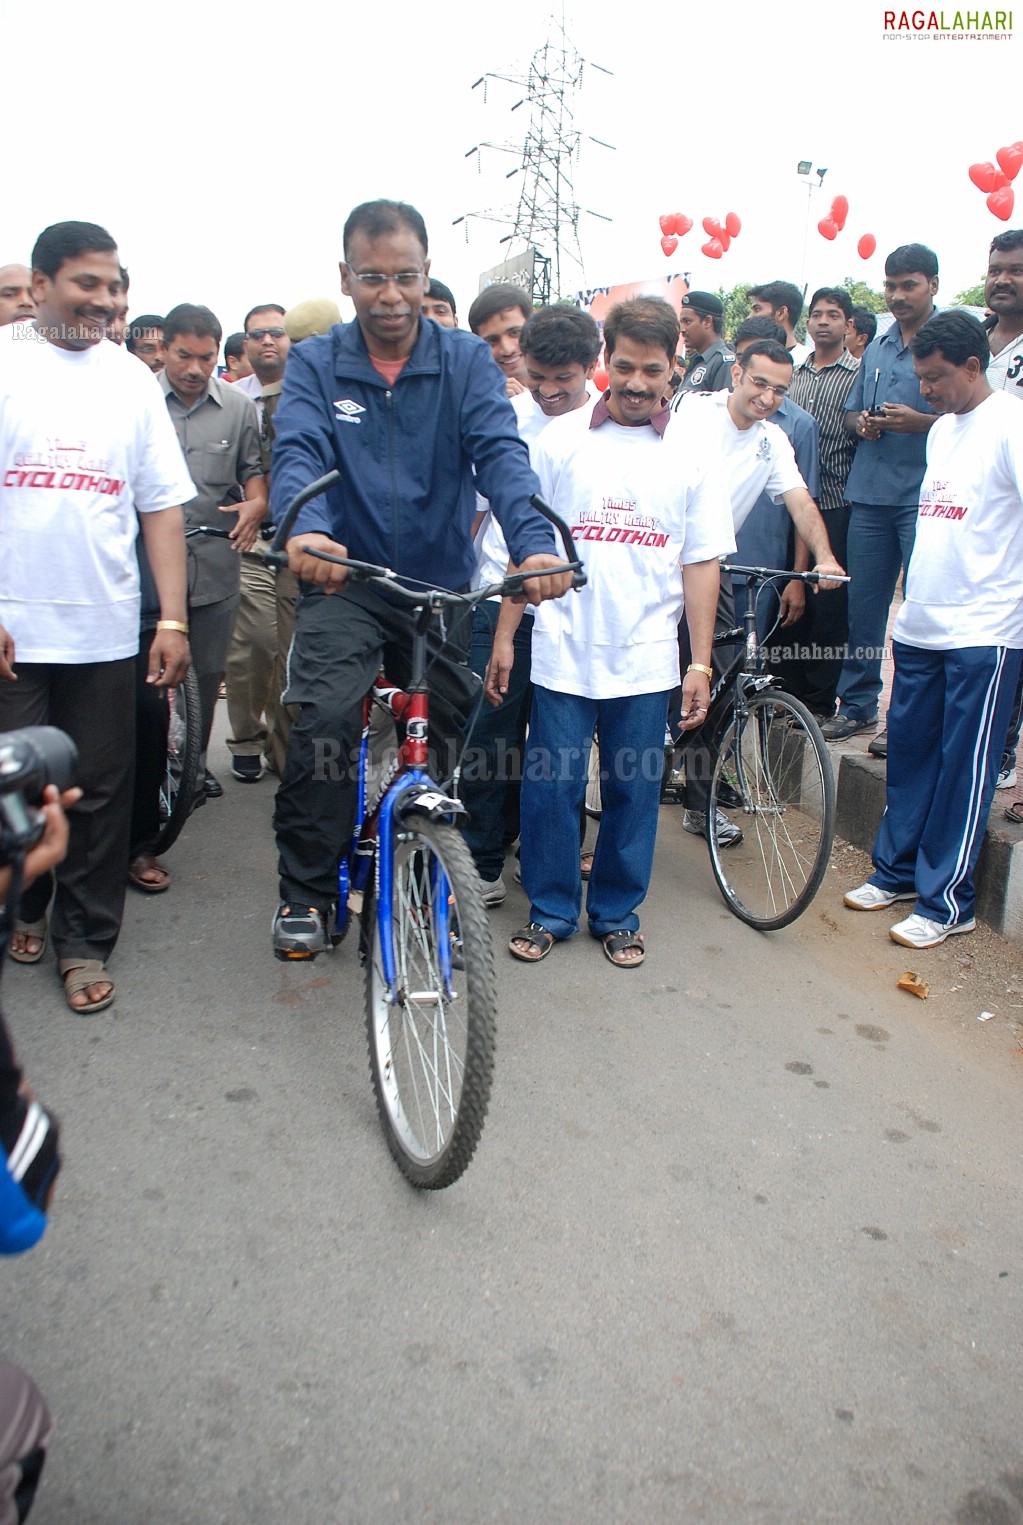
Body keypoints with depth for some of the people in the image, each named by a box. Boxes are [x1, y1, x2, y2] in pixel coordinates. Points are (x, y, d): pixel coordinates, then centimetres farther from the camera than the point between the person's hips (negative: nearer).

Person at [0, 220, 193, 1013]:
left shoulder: (132, 379, 8)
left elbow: (162, 505, 6)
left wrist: (174, 619, -1)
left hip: (105, 629, 2)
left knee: (101, 793, 5)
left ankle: (84, 940, 19)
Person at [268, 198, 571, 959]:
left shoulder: (466, 360, 1)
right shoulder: (315, 363, 1)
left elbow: (502, 453, -15)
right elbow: (297, 453, -15)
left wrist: (535, 545, -34)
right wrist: (307, 529, -39)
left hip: (442, 584, 2)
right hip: (344, 583, -1)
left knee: (450, 732, 6)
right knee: (324, 721, -21)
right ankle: (306, 891, -2)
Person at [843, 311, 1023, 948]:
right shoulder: (942, 429, 16)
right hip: (920, 626, 8)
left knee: (963, 769, 0)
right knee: (908, 752, 13)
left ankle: (947, 902, 9)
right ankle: (896, 871, 26)